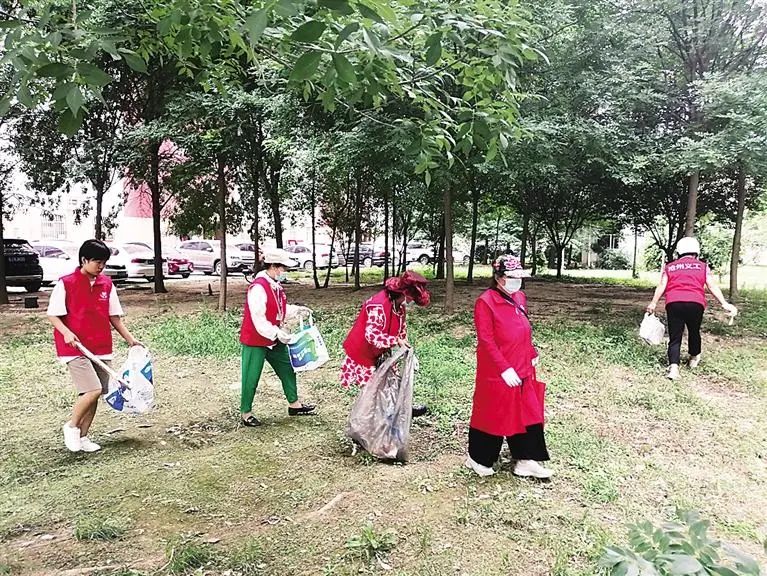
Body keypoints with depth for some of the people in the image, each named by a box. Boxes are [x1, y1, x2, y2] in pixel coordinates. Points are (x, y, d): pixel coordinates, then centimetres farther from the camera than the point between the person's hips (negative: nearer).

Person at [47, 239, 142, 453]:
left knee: (95, 393, 6)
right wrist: (66, 332, -23)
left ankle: (83, 437, 21)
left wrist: (130, 339, 6)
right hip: (75, 347, -5)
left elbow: (114, 316, 12)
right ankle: (71, 426, 9)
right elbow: (53, 315, -6)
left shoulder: (107, 284, 7)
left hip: (101, 348, 6)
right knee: (93, 390, -16)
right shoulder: (66, 283, -7)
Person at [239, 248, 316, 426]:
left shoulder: (276, 286, 5)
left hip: (274, 340, 9)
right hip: (255, 341, -9)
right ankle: (245, 413, 20)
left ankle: (294, 405, 31)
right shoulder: (258, 288, -24)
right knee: (251, 378, 4)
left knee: (287, 369, 16)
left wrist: (297, 310, 4)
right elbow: (258, 319, -27)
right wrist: (277, 333, -30)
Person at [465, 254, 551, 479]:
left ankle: (526, 461, 22)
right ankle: (478, 459, 26)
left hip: (522, 370, 7)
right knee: (493, 415, 7)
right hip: (496, 374, -7)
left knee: (528, 414, 10)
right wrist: (504, 369, -22)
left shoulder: (520, 297, 6)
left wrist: (532, 354, 14)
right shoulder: (486, 302, -17)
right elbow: (486, 341, -20)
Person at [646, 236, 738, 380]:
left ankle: (673, 366, -14)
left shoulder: (670, 267, 19)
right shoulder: (702, 266, 18)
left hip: (673, 303, 0)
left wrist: (653, 303, 7)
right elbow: (712, 286, 8)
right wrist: (725, 304, 5)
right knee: (694, 332, 23)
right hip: (695, 303, 0)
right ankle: (694, 358, 42)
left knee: (675, 337, 2)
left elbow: (662, 286, 8)